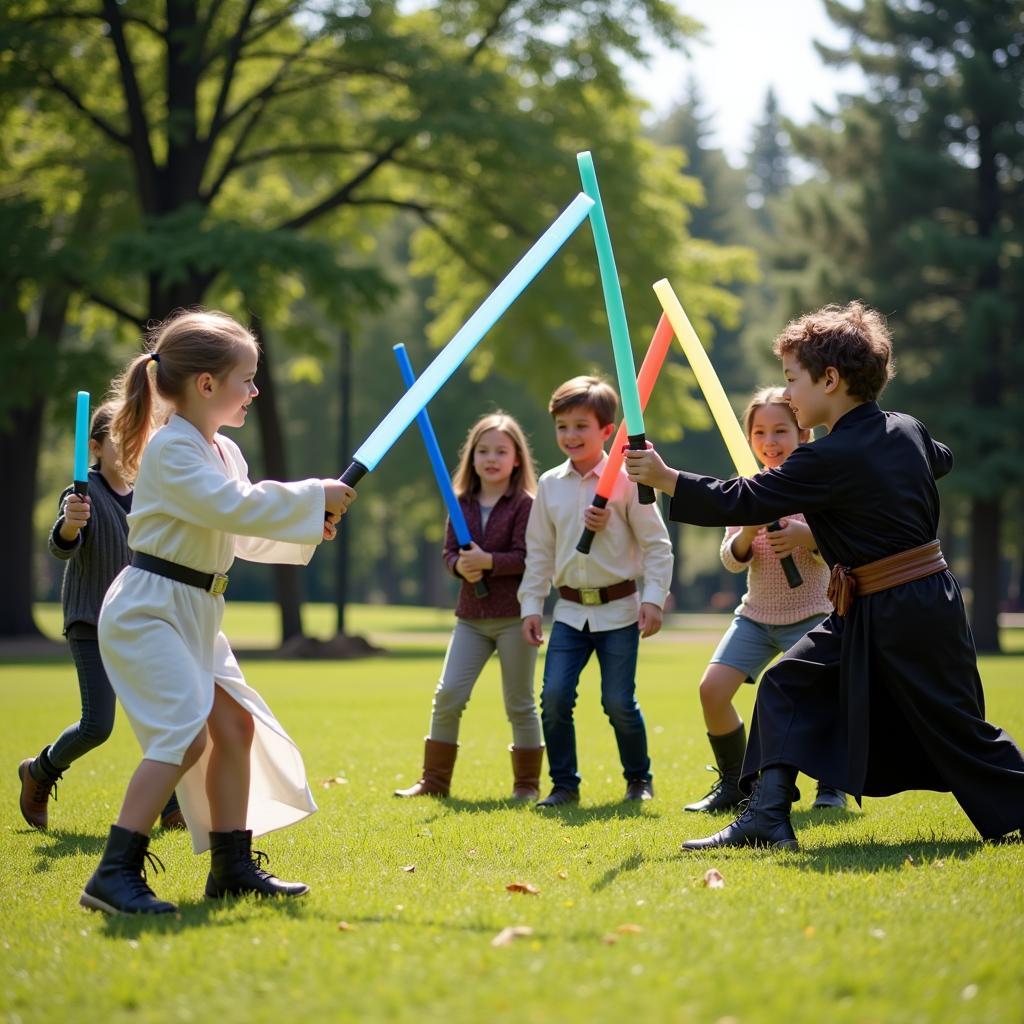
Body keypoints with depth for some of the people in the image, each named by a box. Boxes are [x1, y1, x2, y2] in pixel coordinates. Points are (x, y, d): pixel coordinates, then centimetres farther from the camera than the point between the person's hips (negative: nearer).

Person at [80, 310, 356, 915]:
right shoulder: (171, 449, -17)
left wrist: (309, 528, 5)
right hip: (147, 611, -10)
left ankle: (233, 866, 20)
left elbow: (242, 534, 20)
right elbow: (233, 507, -27)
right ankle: (115, 875, -20)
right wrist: (314, 498, -17)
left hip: (193, 615, 10)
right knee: (186, 733, -20)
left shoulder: (224, 452, 13)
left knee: (234, 725, 10)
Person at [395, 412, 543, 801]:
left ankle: (527, 783, 16)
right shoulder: (462, 505, 8)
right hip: (470, 616, 4)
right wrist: (460, 565, -15)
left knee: (519, 703, 5)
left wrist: (488, 561, -25)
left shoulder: (525, 505, -6)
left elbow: (526, 557, -14)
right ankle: (434, 779, 8)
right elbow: (449, 551, 7)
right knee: (448, 695, -1)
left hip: (513, 617, -4)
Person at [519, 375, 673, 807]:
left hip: (618, 608, -3)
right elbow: (539, 551, 12)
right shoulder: (550, 485, 5)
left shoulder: (625, 480, -7)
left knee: (619, 702, -1)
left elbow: (656, 544, -4)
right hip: (570, 610, 4)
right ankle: (564, 784, 7)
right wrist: (531, 605, 7)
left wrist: (653, 598, -11)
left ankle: (639, 779, 21)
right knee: (554, 696, -7)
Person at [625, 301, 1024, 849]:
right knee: (787, 683, 4)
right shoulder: (906, 430, 5)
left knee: (956, 728, 2)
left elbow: (741, 501, -19)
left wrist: (664, 478, -11)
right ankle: (767, 817, -1)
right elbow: (941, 459, 29)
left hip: (908, 618, -9)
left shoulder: (829, 460, -21)